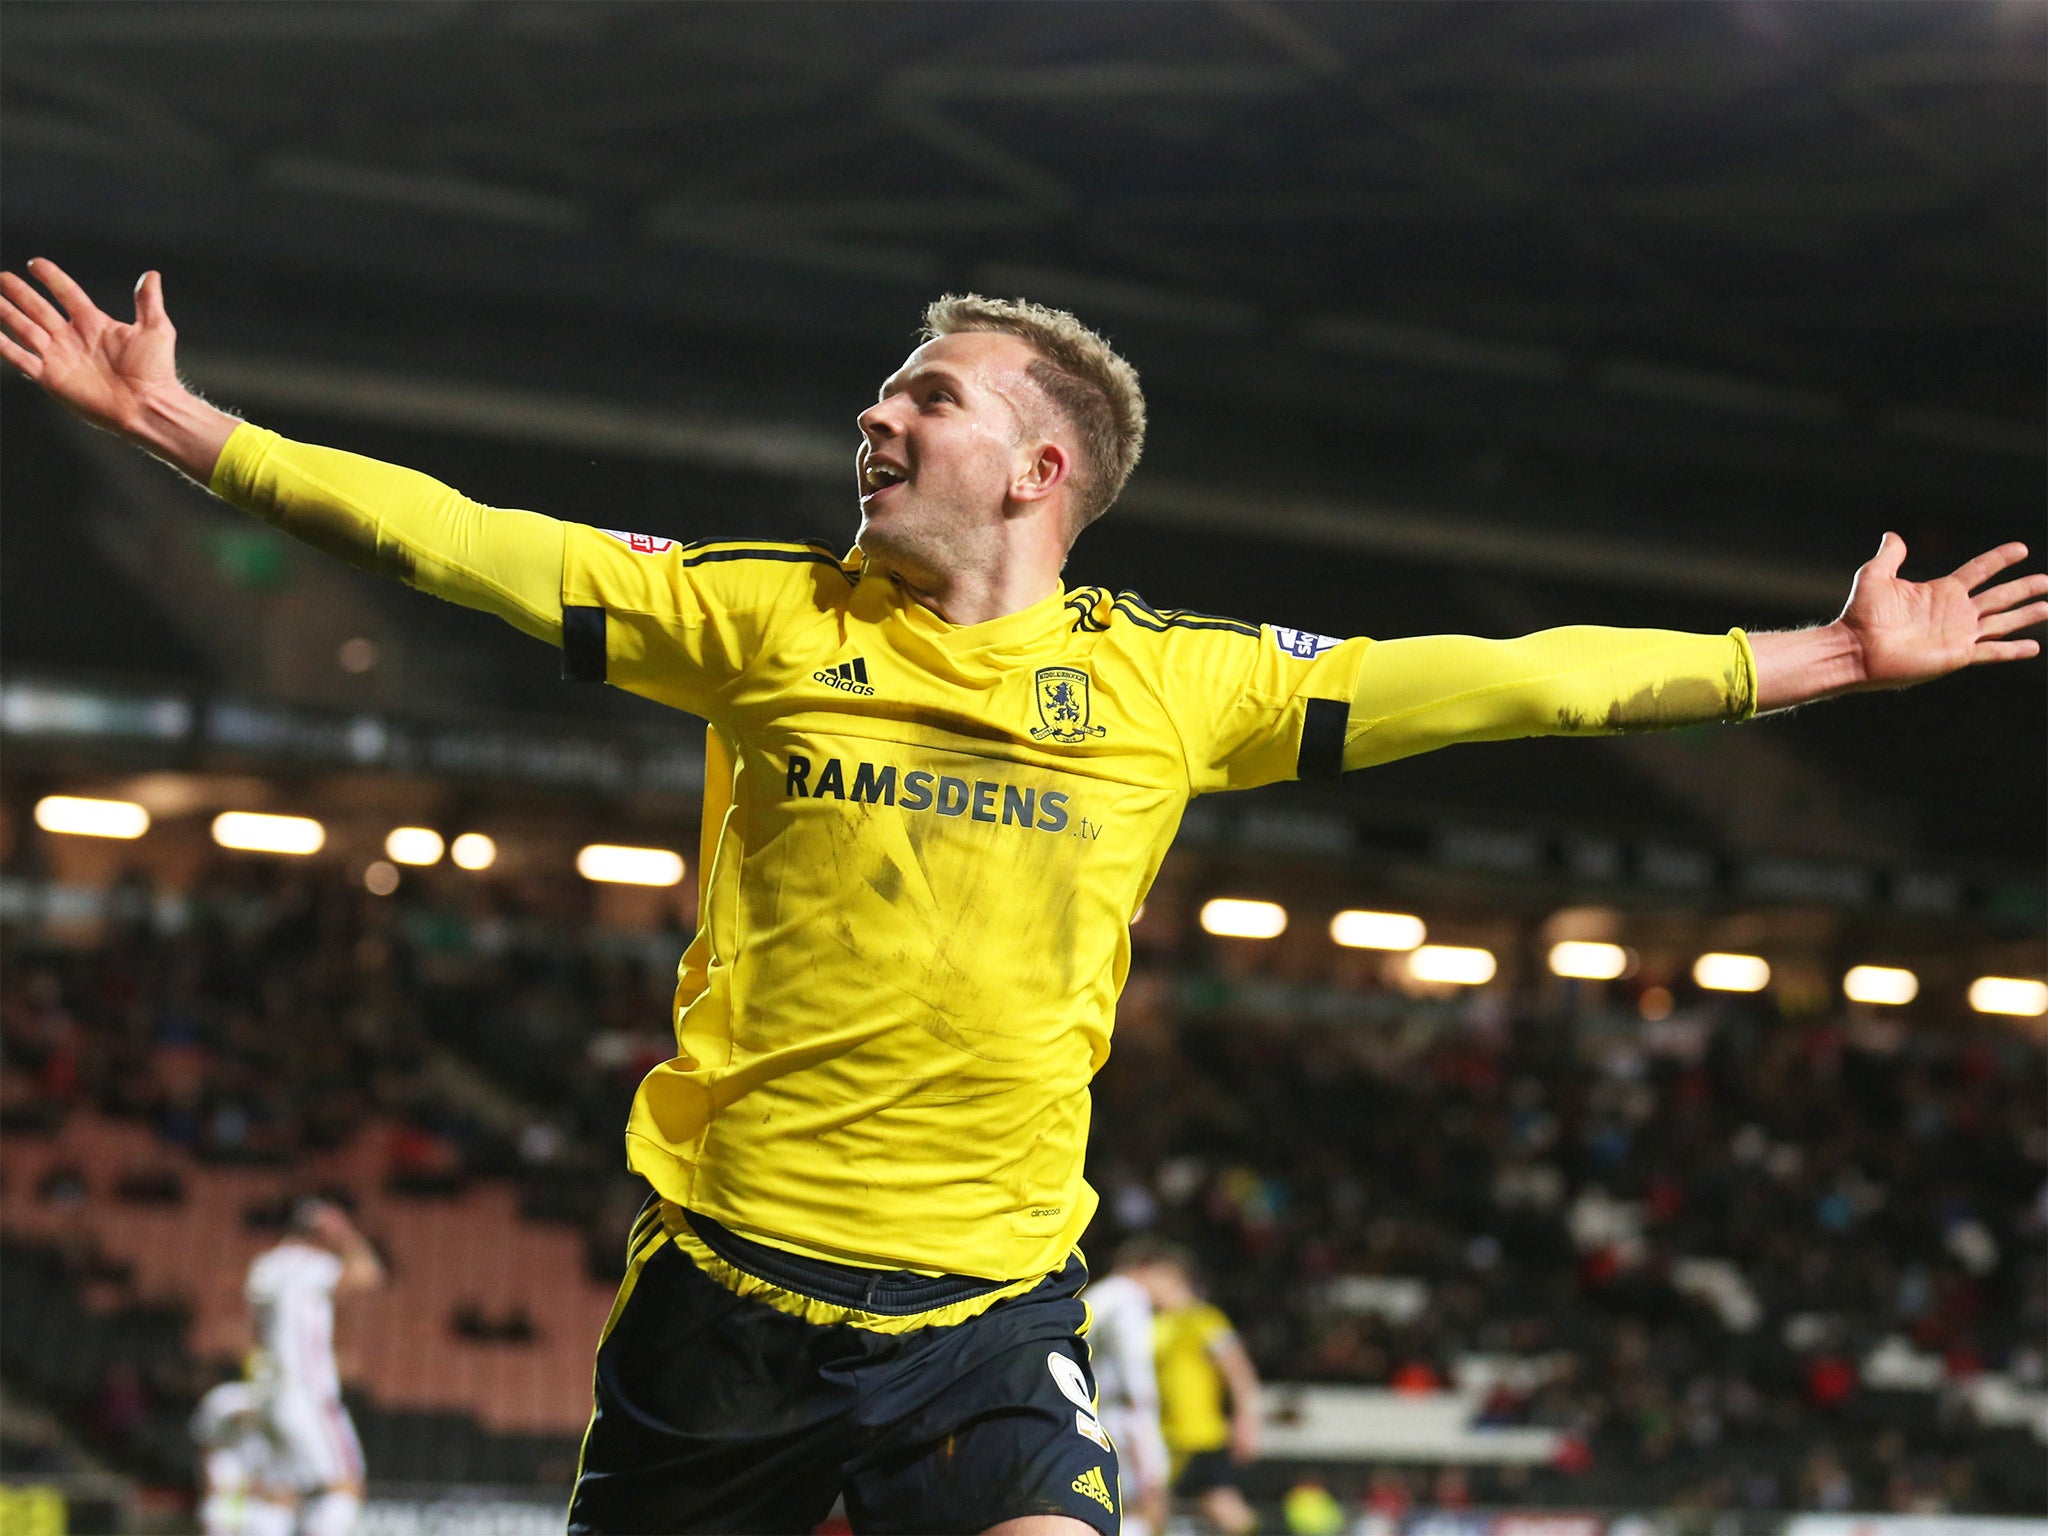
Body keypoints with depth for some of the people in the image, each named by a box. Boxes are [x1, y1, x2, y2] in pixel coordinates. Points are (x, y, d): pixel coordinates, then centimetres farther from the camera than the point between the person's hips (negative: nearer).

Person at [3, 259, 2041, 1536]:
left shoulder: (1177, 678, 4)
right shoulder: (762, 617, 6)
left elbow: (1505, 680, 7)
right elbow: (450, 539, 7)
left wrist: (1823, 658, 7)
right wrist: (185, 426, 5)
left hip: (990, 1303, -1)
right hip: (725, 1271, 1)